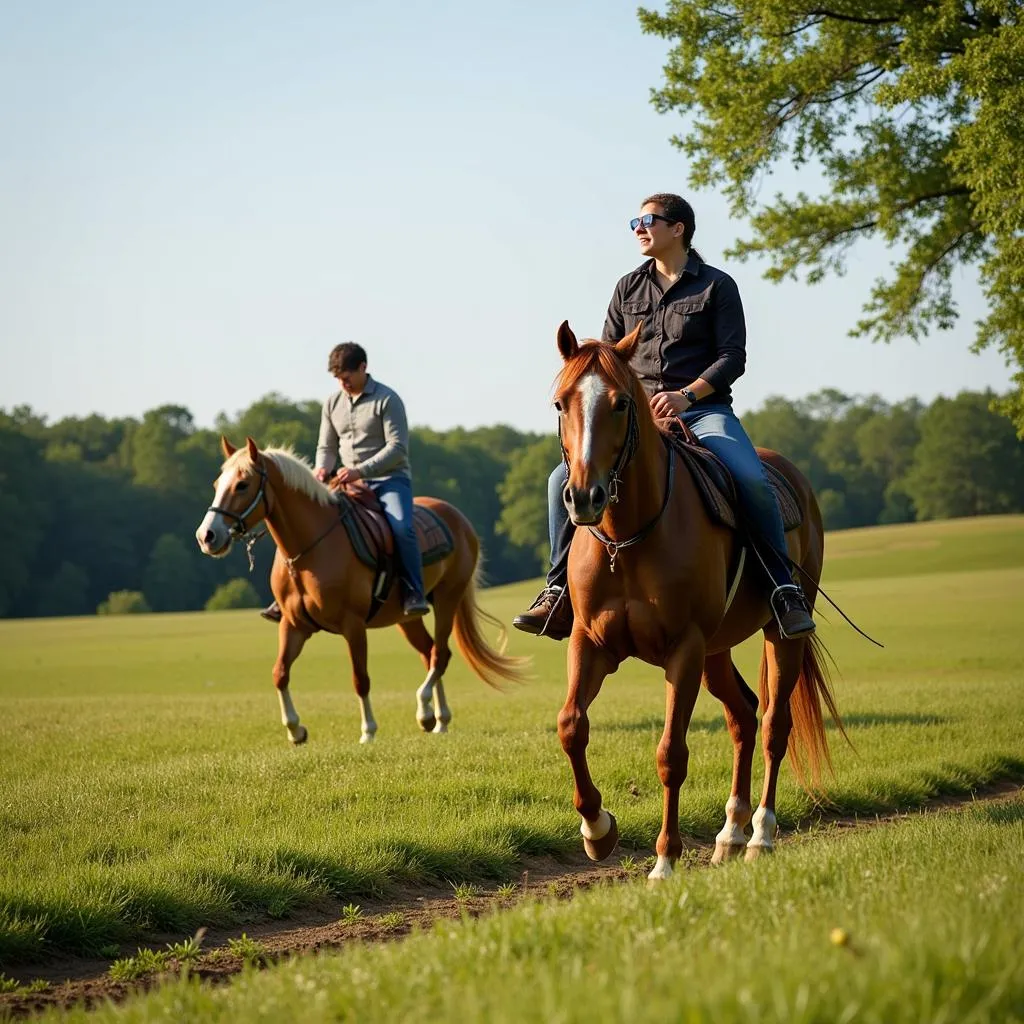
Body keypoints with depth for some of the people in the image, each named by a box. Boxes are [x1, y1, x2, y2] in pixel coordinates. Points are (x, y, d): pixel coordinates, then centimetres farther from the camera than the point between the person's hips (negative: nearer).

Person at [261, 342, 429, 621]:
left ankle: (414, 594, -24)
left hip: (389, 479, -5)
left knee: (401, 527, -33)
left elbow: (397, 447, -16)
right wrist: (322, 469, -9)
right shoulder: (333, 403, 9)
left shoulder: (387, 400, -9)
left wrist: (360, 470, -26)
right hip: (349, 483, 5)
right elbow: (327, 447, 15)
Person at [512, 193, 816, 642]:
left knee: (752, 481, -31)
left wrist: (686, 395, -19)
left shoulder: (717, 286, 4)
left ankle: (785, 589, -20)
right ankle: (560, 593, -8)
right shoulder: (628, 289, 15)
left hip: (704, 409, -4)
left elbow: (732, 356, -4)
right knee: (564, 479, -16)